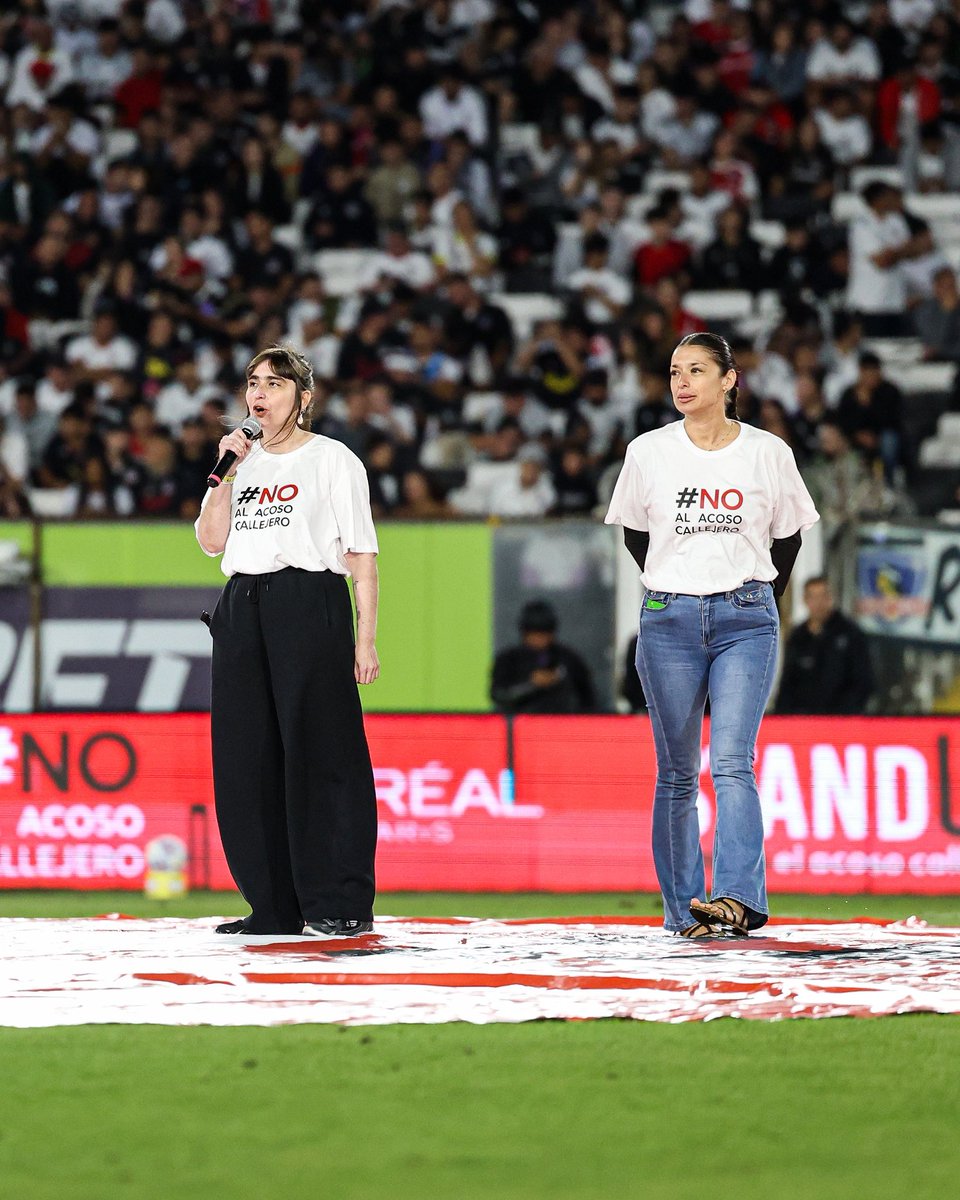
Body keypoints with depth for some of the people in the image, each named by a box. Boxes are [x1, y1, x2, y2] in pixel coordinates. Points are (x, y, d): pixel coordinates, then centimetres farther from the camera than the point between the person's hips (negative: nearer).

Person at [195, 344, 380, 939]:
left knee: (320, 751, -9)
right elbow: (212, 540, 8)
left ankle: (342, 905, -6)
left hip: (310, 604, -6)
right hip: (242, 608, 6)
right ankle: (274, 906, 9)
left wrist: (365, 638, -8)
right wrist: (229, 471, 1)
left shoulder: (333, 460, 2)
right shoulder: (245, 460, 18)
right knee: (246, 757, 3)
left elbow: (362, 555, -1)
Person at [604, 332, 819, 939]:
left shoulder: (769, 452, 1)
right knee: (677, 774, 4)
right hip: (669, 621, 2)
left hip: (745, 620, -1)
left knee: (732, 763, -15)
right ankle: (683, 908, 10)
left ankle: (738, 898, -25)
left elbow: (788, 535, 14)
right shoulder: (649, 452, 2)